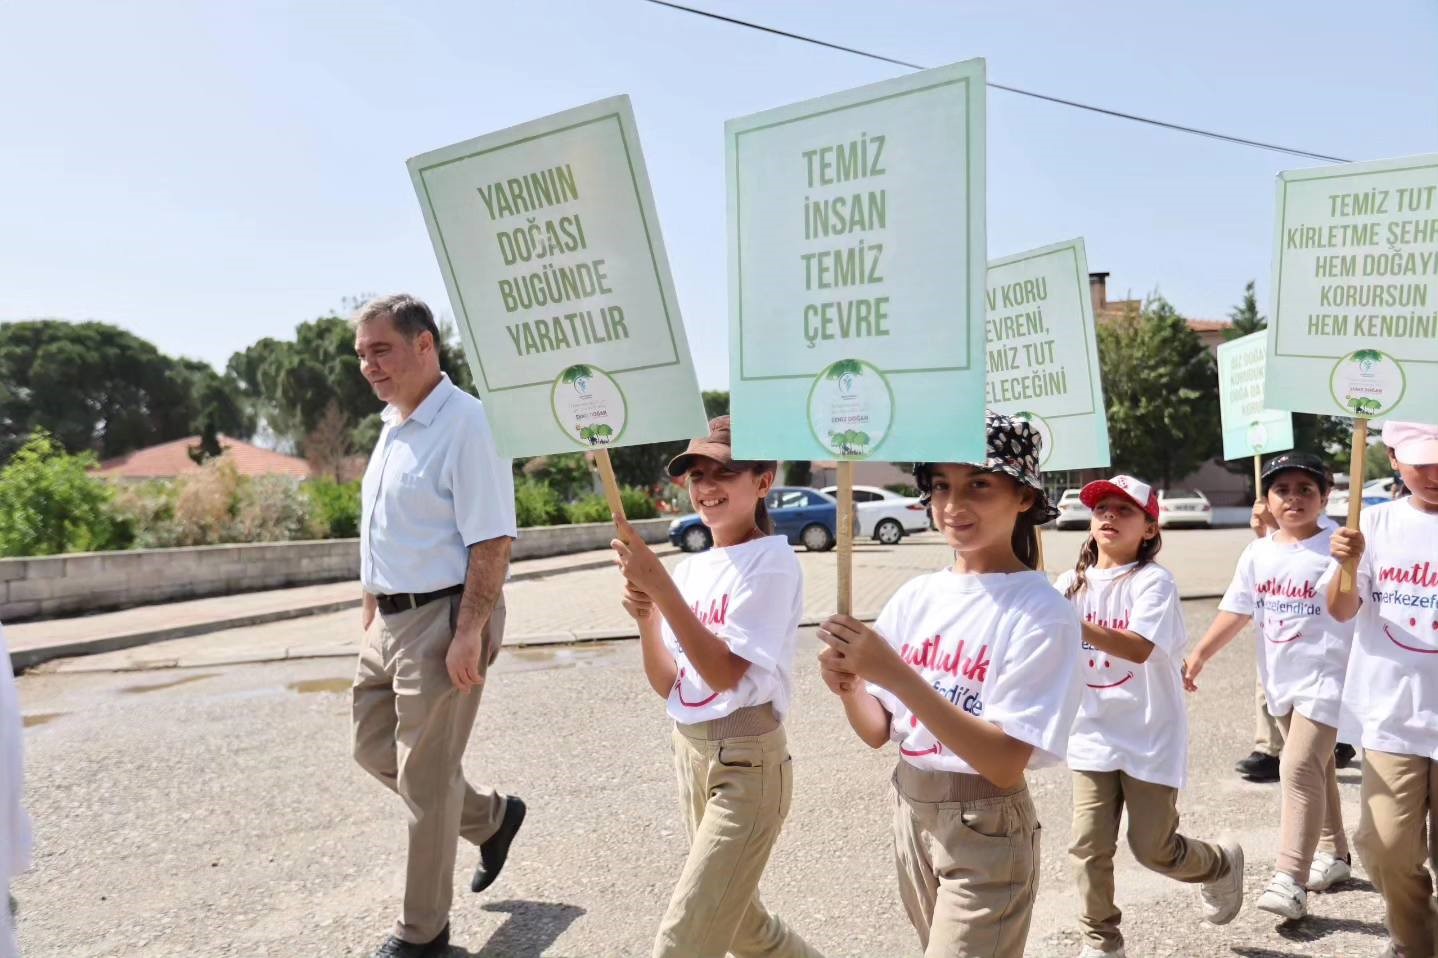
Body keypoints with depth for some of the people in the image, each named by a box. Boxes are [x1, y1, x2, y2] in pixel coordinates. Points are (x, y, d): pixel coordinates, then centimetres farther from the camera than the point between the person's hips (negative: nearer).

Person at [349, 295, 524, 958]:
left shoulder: (465, 423, -17)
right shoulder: (393, 427, 12)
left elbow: (491, 541, -21)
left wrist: (469, 631, -25)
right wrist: (371, 615, 21)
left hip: (440, 621, -9)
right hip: (390, 621, 10)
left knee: (425, 782, 2)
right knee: (375, 751, 19)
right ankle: (492, 818, 38)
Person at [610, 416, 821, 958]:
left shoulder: (772, 562, -14)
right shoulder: (692, 568, 6)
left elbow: (724, 673, -23)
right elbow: (668, 686, 5)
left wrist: (661, 585, -28)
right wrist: (645, 617, -12)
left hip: (746, 762, -8)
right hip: (689, 752, 8)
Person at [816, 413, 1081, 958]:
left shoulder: (1042, 613, -17)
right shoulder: (916, 595, 0)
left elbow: (1006, 763, -24)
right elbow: (877, 732, 3)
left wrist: (897, 675, -31)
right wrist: (849, 686, -19)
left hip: (987, 830, -6)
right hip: (909, 811, 6)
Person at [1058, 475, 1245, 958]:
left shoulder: (1153, 581, -14)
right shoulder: (1073, 583, 2)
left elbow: (1140, 648, -29)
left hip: (1150, 737, -4)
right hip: (1093, 735, 4)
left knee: (1153, 848, 6)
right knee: (1089, 846, 2)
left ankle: (1222, 864, 39)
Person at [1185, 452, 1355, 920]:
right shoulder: (1257, 553, 4)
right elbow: (1236, 611, 9)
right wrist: (1198, 656, 5)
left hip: (1324, 676, -6)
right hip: (1280, 678, 6)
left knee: (1300, 767, -14)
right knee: (1316, 766, 20)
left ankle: (1291, 880, -11)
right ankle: (1334, 853, 37)